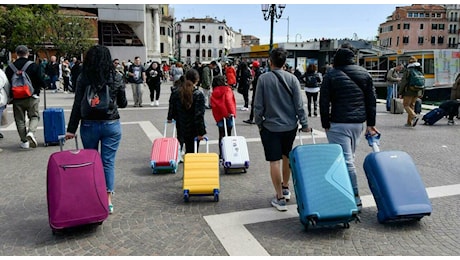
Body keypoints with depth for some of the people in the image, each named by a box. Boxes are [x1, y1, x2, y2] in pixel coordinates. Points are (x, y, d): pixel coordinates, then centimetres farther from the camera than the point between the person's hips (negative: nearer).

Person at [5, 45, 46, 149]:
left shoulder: (10, 67, 0)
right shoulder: (34, 66, -9)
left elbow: (8, 83, 6)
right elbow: (40, 81, -8)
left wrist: (10, 97, 18)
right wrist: (44, 86, 15)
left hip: (17, 98, 2)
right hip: (32, 97, -2)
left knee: (20, 119, 11)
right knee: (34, 116, 12)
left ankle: (24, 141, 13)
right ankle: (31, 132, -14)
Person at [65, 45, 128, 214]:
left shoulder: (83, 78, -5)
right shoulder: (117, 78, -3)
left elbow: (77, 105, -6)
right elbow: (123, 103, 5)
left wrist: (71, 129, -2)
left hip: (89, 125, 0)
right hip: (111, 124, 0)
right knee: (108, 162, 4)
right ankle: (108, 200, 3)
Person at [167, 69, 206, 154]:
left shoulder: (176, 93, -2)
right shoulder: (199, 95, -17)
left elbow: (172, 108, 10)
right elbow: (199, 115, -18)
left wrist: (170, 118, 30)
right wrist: (201, 132, -14)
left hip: (180, 127, 5)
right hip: (193, 130, -4)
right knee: (192, 151, 4)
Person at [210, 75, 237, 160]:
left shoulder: (213, 94, 7)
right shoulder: (228, 90, 1)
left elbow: (214, 106, -1)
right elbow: (230, 101, -14)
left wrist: (217, 118, -2)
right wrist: (232, 112, -17)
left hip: (219, 117, 2)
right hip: (228, 115, -2)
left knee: (221, 135, 10)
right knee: (228, 134, 6)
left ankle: (221, 153, 9)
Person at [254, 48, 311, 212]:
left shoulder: (263, 78, -8)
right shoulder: (292, 78, -3)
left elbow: (258, 105, -6)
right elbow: (299, 104, -3)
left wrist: (259, 124, 7)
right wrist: (304, 124, 5)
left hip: (271, 126, -3)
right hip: (290, 126, 3)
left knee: (274, 161, 2)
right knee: (287, 157, 22)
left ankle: (280, 198, 7)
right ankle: (285, 188, 38)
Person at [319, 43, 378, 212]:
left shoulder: (331, 75, -4)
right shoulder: (365, 74, 9)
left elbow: (324, 102, -6)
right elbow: (372, 101, 9)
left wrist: (325, 124, 1)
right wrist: (371, 124, 12)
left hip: (339, 124, -6)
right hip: (359, 123, 6)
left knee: (346, 160, -4)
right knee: (349, 158, 17)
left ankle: (355, 198, -4)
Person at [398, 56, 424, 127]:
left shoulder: (407, 70, -9)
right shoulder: (420, 71, 9)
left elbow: (403, 82, -12)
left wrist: (400, 92, -8)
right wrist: (421, 93, 19)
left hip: (409, 91, -6)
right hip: (417, 92, 6)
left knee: (406, 105, 1)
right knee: (411, 105, 12)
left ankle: (414, 116, -21)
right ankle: (409, 122, 13)